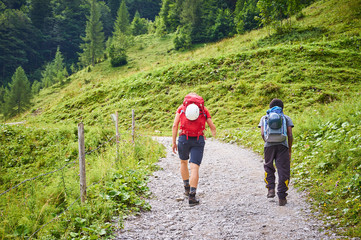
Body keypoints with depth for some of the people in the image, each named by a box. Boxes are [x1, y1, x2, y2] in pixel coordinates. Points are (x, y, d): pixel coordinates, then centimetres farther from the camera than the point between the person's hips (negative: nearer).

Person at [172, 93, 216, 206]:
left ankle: (187, 188, 32)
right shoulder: (204, 109, 11)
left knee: (183, 162, 27)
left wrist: (173, 142, 3)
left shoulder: (181, 108, 10)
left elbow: (175, 126, 0)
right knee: (195, 168, -6)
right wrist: (214, 133, 36)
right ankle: (192, 196, -19)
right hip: (198, 141, -1)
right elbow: (212, 126, 12)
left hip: (183, 139, 1)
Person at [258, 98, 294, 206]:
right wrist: (290, 150, 15)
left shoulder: (264, 118, 17)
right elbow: (290, 135, 6)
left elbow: (262, 134, 3)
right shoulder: (286, 118, 15)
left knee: (268, 167, 24)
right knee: (283, 171, 3)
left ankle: (271, 189, 9)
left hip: (269, 145, 1)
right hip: (283, 145, -1)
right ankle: (282, 198, 1)